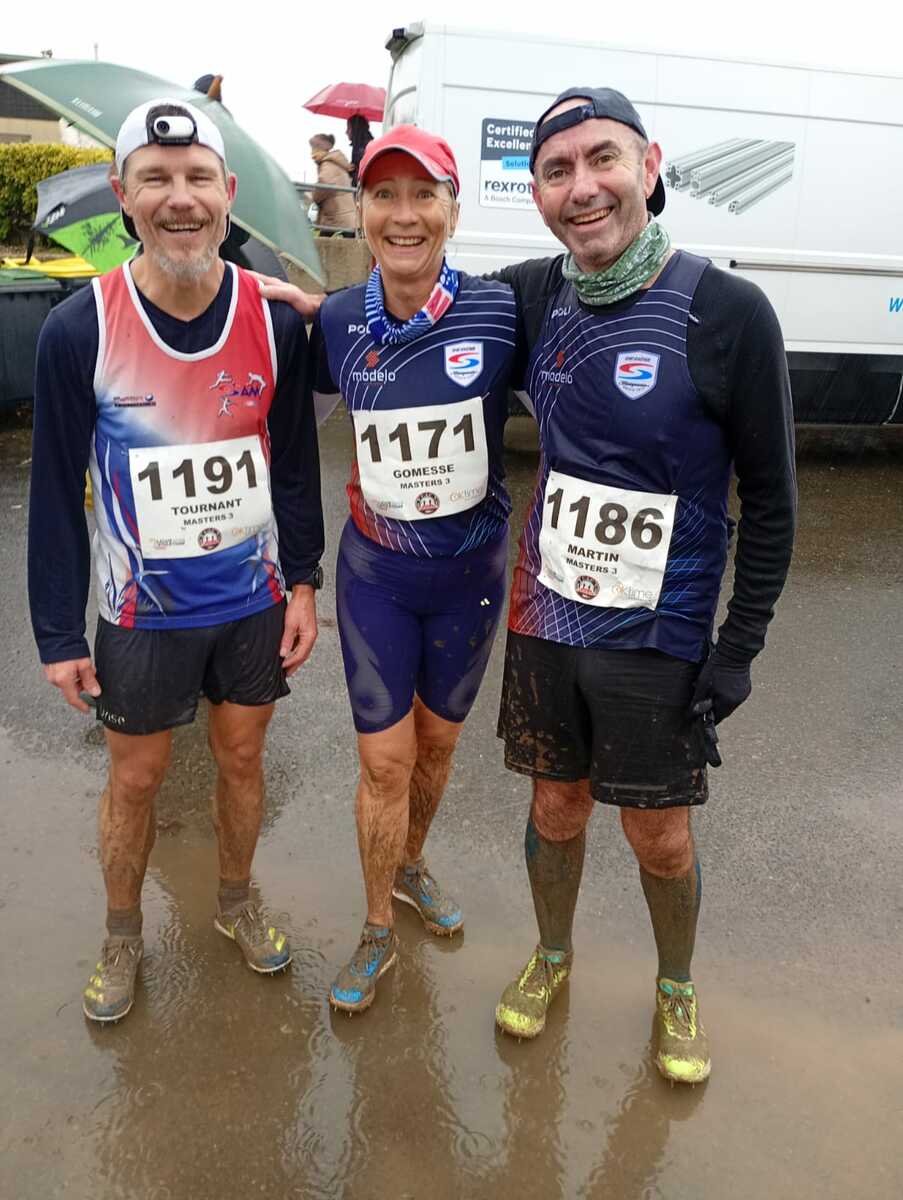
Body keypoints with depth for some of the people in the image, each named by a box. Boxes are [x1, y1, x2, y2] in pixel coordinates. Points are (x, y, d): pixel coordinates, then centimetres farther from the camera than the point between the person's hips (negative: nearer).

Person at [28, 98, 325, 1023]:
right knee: (135, 778, 14)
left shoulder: (276, 321, -8)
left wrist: (302, 581, 0)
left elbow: (296, 462, 2)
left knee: (242, 757, 18)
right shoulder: (78, 331, -14)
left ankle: (235, 902, 44)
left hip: (254, 601, 2)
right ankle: (122, 934, 40)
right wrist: (59, 634, -6)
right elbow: (56, 491, -8)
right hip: (142, 610, -1)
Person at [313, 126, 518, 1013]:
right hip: (376, 572, 0)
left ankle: (410, 866, 48)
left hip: (471, 571, 0)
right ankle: (378, 931, 29)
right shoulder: (338, 322, -7)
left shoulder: (499, 313, -14)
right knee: (384, 760, 5)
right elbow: (302, 415, 11)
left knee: (437, 743, 18)